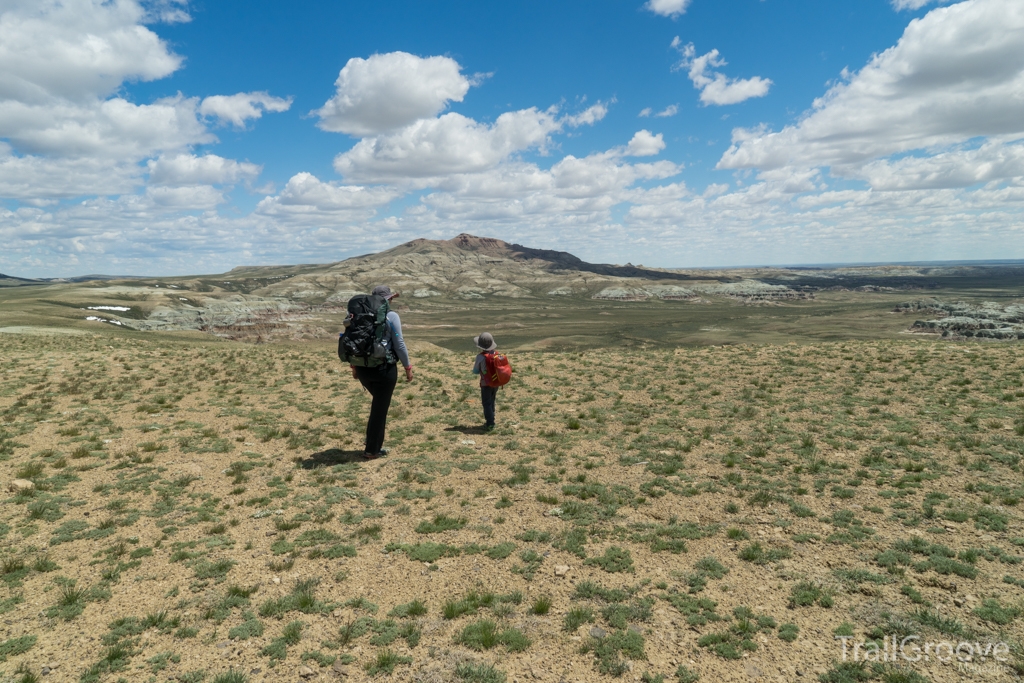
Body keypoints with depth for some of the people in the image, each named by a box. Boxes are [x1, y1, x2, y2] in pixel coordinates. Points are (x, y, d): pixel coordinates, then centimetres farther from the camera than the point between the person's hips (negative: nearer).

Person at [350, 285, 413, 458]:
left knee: (379, 402, 26)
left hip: (362, 367, 6)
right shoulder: (391, 316, -9)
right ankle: (372, 450, 12)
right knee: (380, 408, 6)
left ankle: (373, 441, 26)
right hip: (384, 368, -6)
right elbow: (399, 344, -10)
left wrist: (354, 366, 20)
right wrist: (408, 367, -1)